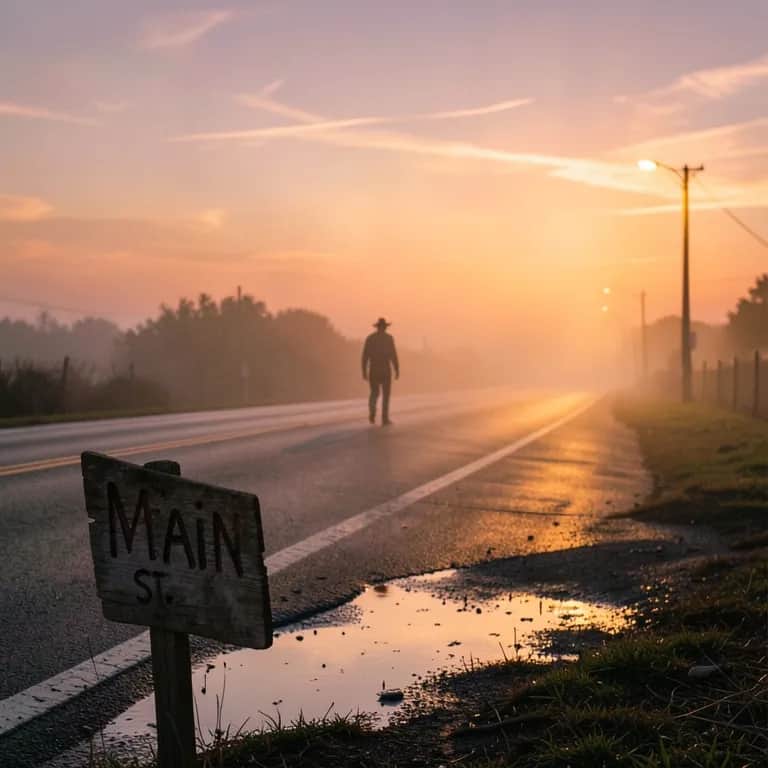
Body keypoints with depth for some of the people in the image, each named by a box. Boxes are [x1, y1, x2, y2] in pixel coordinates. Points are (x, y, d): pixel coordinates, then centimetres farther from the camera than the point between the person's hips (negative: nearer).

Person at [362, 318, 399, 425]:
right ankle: (384, 419, 1)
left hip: (373, 370, 2)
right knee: (385, 395, 5)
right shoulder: (389, 338, -4)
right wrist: (397, 370, -4)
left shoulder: (370, 338, 4)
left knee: (374, 393, 16)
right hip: (385, 370, -2)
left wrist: (364, 371, 8)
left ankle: (372, 412, -10)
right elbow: (393, 355, -9)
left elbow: (365, 356, 2)